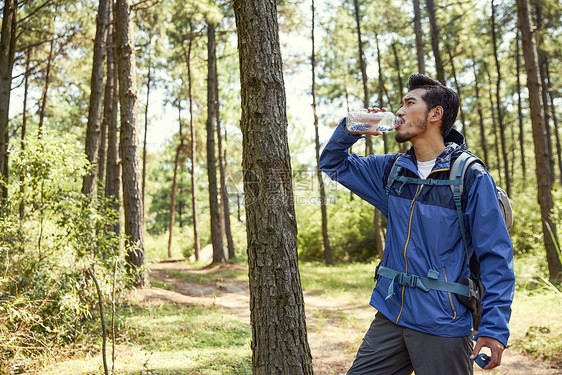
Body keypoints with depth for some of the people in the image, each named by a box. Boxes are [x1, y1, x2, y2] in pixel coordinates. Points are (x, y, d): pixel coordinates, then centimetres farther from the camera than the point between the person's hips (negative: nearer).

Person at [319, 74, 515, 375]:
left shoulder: (471, 178, -10)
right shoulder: (391, 169, 7)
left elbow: (495, 256, -10)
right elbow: (332, 164, 19)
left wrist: (495, 327, -16)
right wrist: (350, 129, -1)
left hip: (444, 328, -5)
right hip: (390, 319, 5)